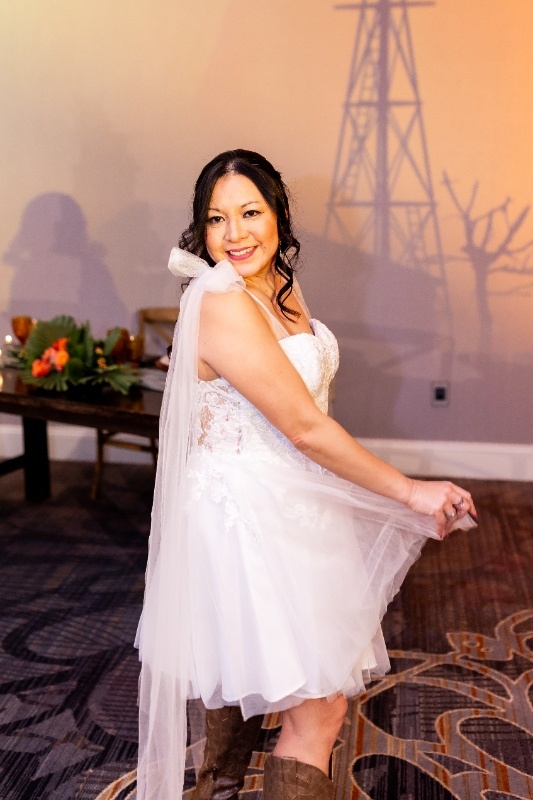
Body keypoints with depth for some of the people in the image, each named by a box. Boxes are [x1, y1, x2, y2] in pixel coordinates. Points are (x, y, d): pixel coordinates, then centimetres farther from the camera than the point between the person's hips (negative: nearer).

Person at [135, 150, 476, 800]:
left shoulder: (282, 288, 5)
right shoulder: (222, 306, -25)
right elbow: (305, 427, -24)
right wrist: (409, 491, -17)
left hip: (287, 503, 9)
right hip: (246, 513, -9)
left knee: (248, 670, 25)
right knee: (319, 703, -2)